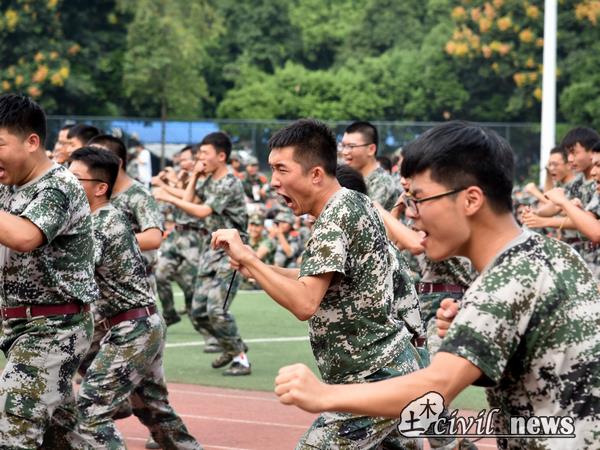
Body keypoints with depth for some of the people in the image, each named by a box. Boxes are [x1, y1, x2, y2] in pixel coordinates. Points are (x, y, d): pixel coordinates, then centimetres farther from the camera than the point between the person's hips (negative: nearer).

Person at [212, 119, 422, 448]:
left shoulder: (334, 219, -19)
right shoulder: (356, 202, 10)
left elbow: (305, 304, -29)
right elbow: (324, 281, 19)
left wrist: (246, 257, -25)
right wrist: (261, 269, 7)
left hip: (373, 382, -10)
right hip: (392, 370, 10)